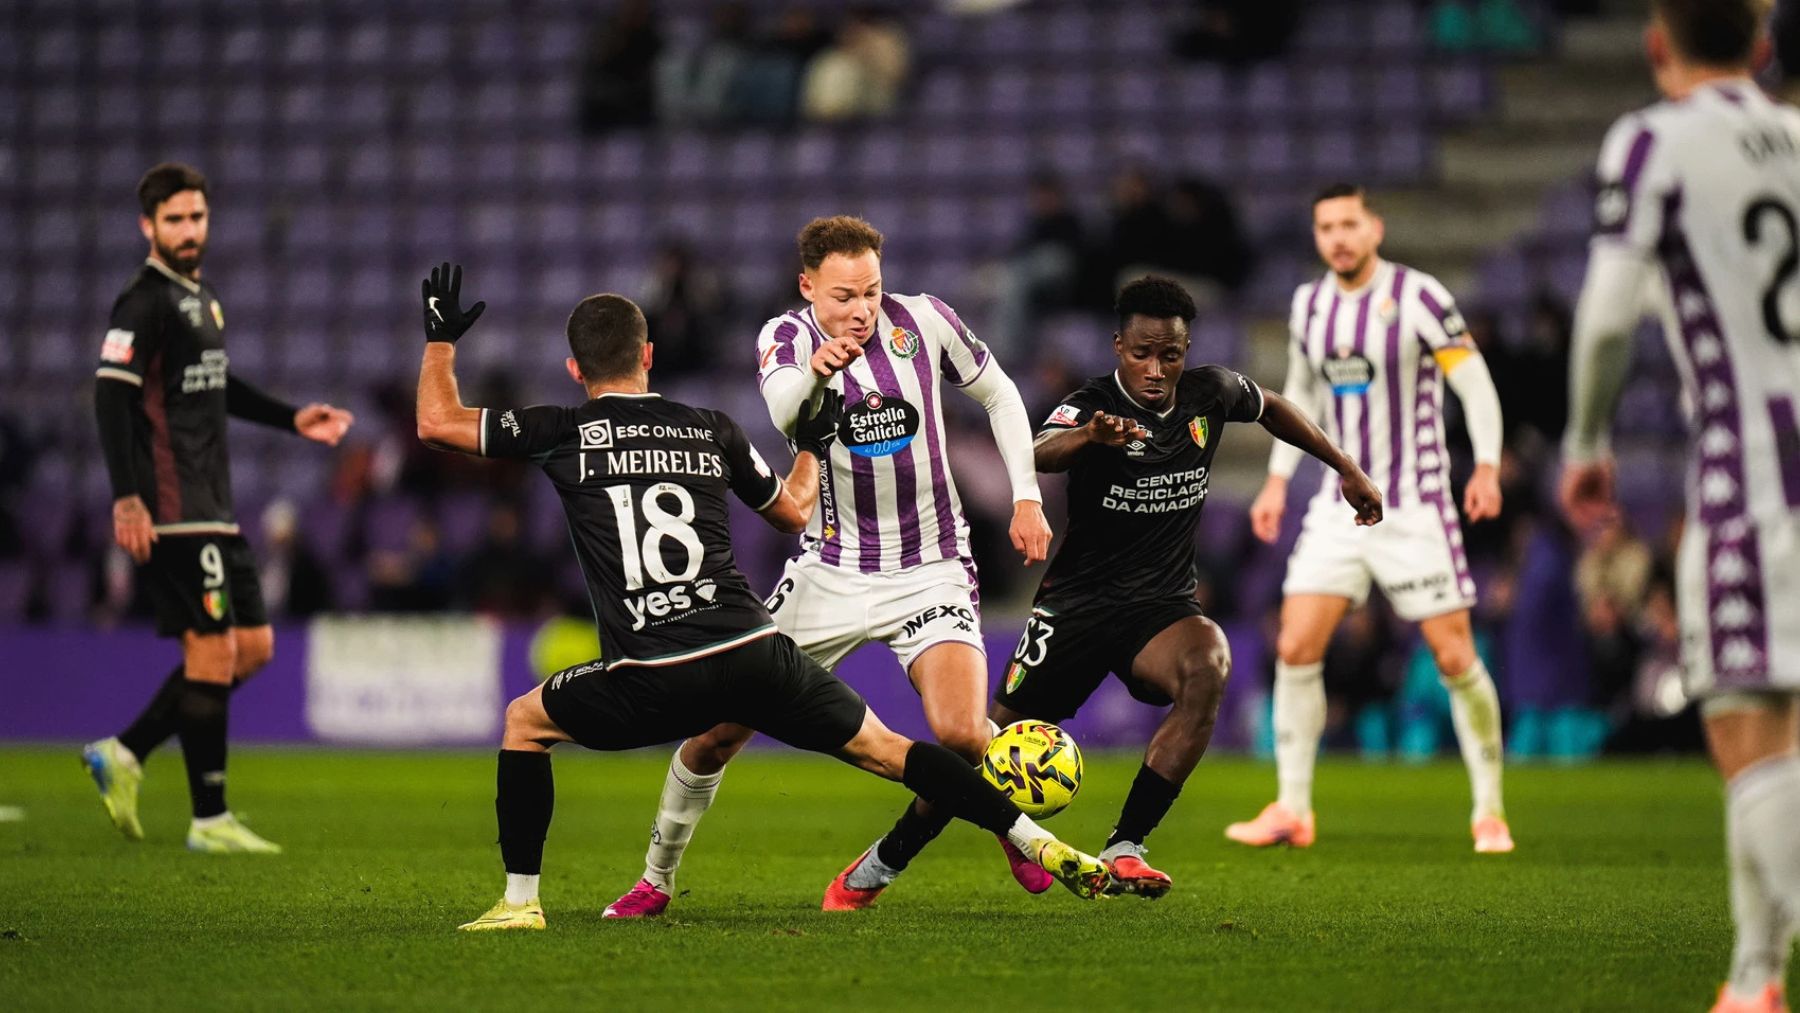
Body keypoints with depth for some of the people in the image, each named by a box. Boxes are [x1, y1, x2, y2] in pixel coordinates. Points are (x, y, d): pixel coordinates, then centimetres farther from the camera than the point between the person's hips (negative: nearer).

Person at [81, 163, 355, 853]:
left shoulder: (201, 297, 18)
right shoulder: (144, 302, -11)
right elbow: (111, 396, -19)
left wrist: (291, 419, 29)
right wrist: (126, 498, -26)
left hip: (213, 509, 10)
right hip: (174, 512, -10)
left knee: (253, 647, 10)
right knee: (213, 651, -9)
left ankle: (124, 755, 14)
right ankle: (209, 819, -2)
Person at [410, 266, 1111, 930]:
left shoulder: (565, 435, 5)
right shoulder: (713, 431, 13)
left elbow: (436, 423, 11)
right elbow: (795, 512, 27)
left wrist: (441, 341, 29)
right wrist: (812, 447, 46)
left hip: (653, 682, -3)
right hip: (757, 656, 3)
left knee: (523, 721, 21)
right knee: (882, 748, 14)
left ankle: (520, 900, 13)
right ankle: (1039, 845, 7)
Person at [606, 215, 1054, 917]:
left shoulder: (924, 320, -5)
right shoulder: (786, 337, -8)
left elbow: (999, 395, 11)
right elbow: (783, 412, -32)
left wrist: (1026, 499, 3)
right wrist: (814, 370, -55)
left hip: (931, 567, -1)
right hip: (831, 568, 1)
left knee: (962, 735, -22)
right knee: (721, 726, -3)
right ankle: (657, 877, 17)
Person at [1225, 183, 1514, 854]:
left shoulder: (1417, 297, -10)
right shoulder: (1309, 305, 7)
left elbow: (1475, 383, -9)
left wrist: (1487, 467, -21)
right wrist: (1277, 479, 16)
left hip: (1416, 509, -5)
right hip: (1341, 506, 5)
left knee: (1455, 657, -4)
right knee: (1295, 648, -5)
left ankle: (1490, 812, 9)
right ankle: (1292, 810, 4)